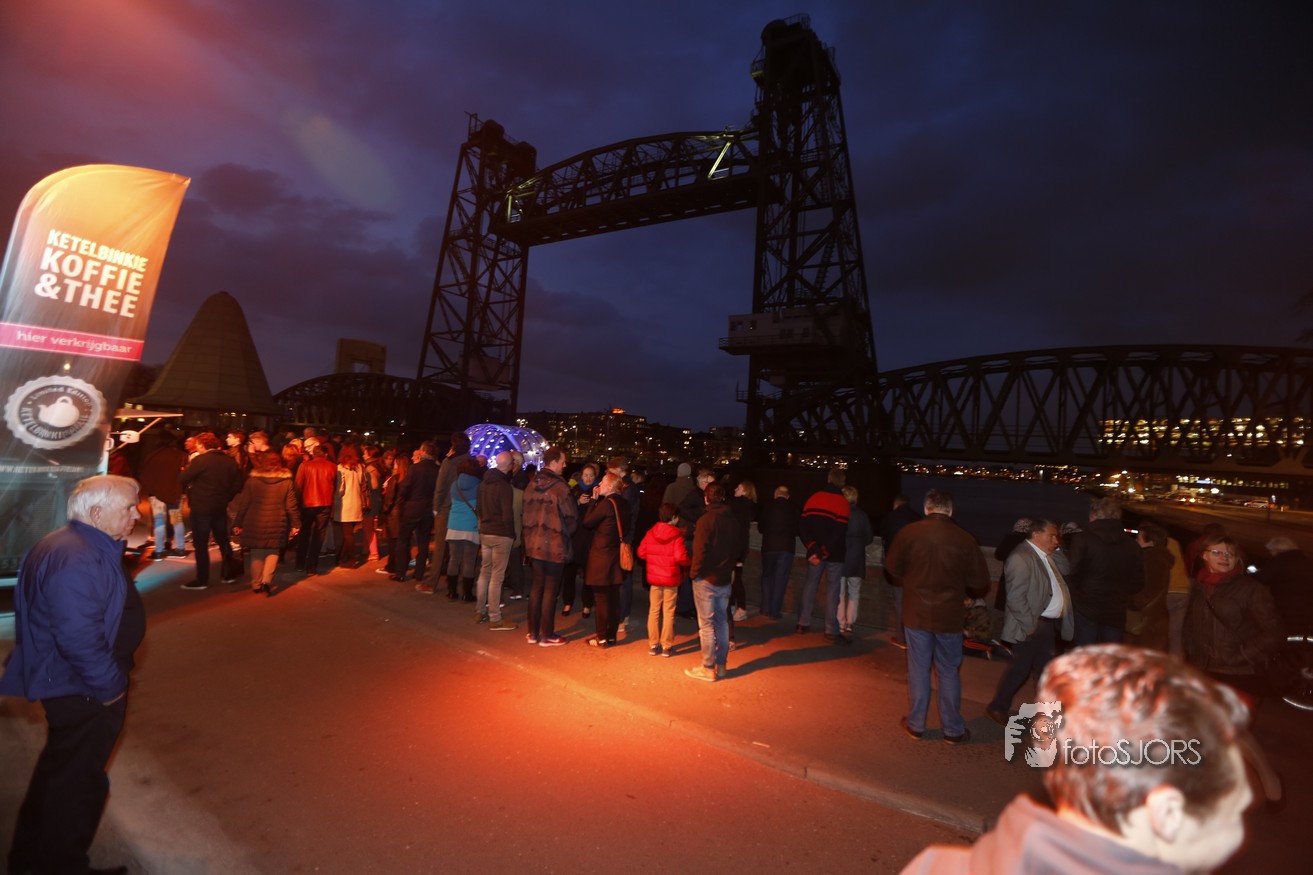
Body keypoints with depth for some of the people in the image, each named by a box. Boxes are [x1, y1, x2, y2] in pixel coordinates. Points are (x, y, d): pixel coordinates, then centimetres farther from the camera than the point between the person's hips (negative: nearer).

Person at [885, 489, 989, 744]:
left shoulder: (909, 533, -12)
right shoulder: (964, 538, -13)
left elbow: (893, 568, 0)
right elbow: (980, 580, -4)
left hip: (916, 612, 0)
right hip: (950, 615, 0)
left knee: (918, 669, 12)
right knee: (948, 672, 15)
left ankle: (915, 724, 24)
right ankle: (953, 730, 25)